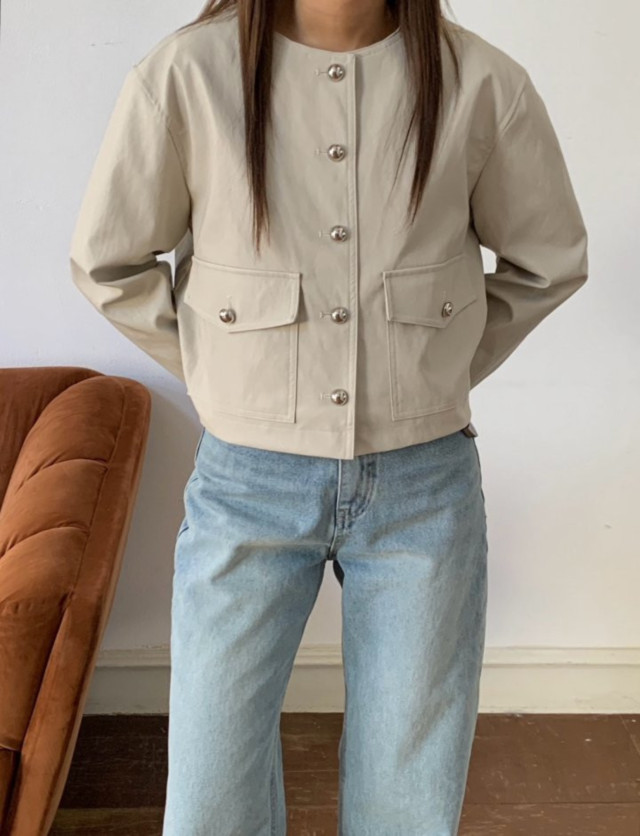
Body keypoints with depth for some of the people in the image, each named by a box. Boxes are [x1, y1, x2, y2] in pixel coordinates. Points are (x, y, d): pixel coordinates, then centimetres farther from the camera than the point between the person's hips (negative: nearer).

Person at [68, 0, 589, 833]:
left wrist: (439, 372, 8)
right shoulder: (184, 75, -9)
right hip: (248, 484, 0)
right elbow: (107, 262, 5)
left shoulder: (483, 83, -7)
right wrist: (221, 370, 5)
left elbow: (551, 261, 9)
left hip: (425, 488, 1)